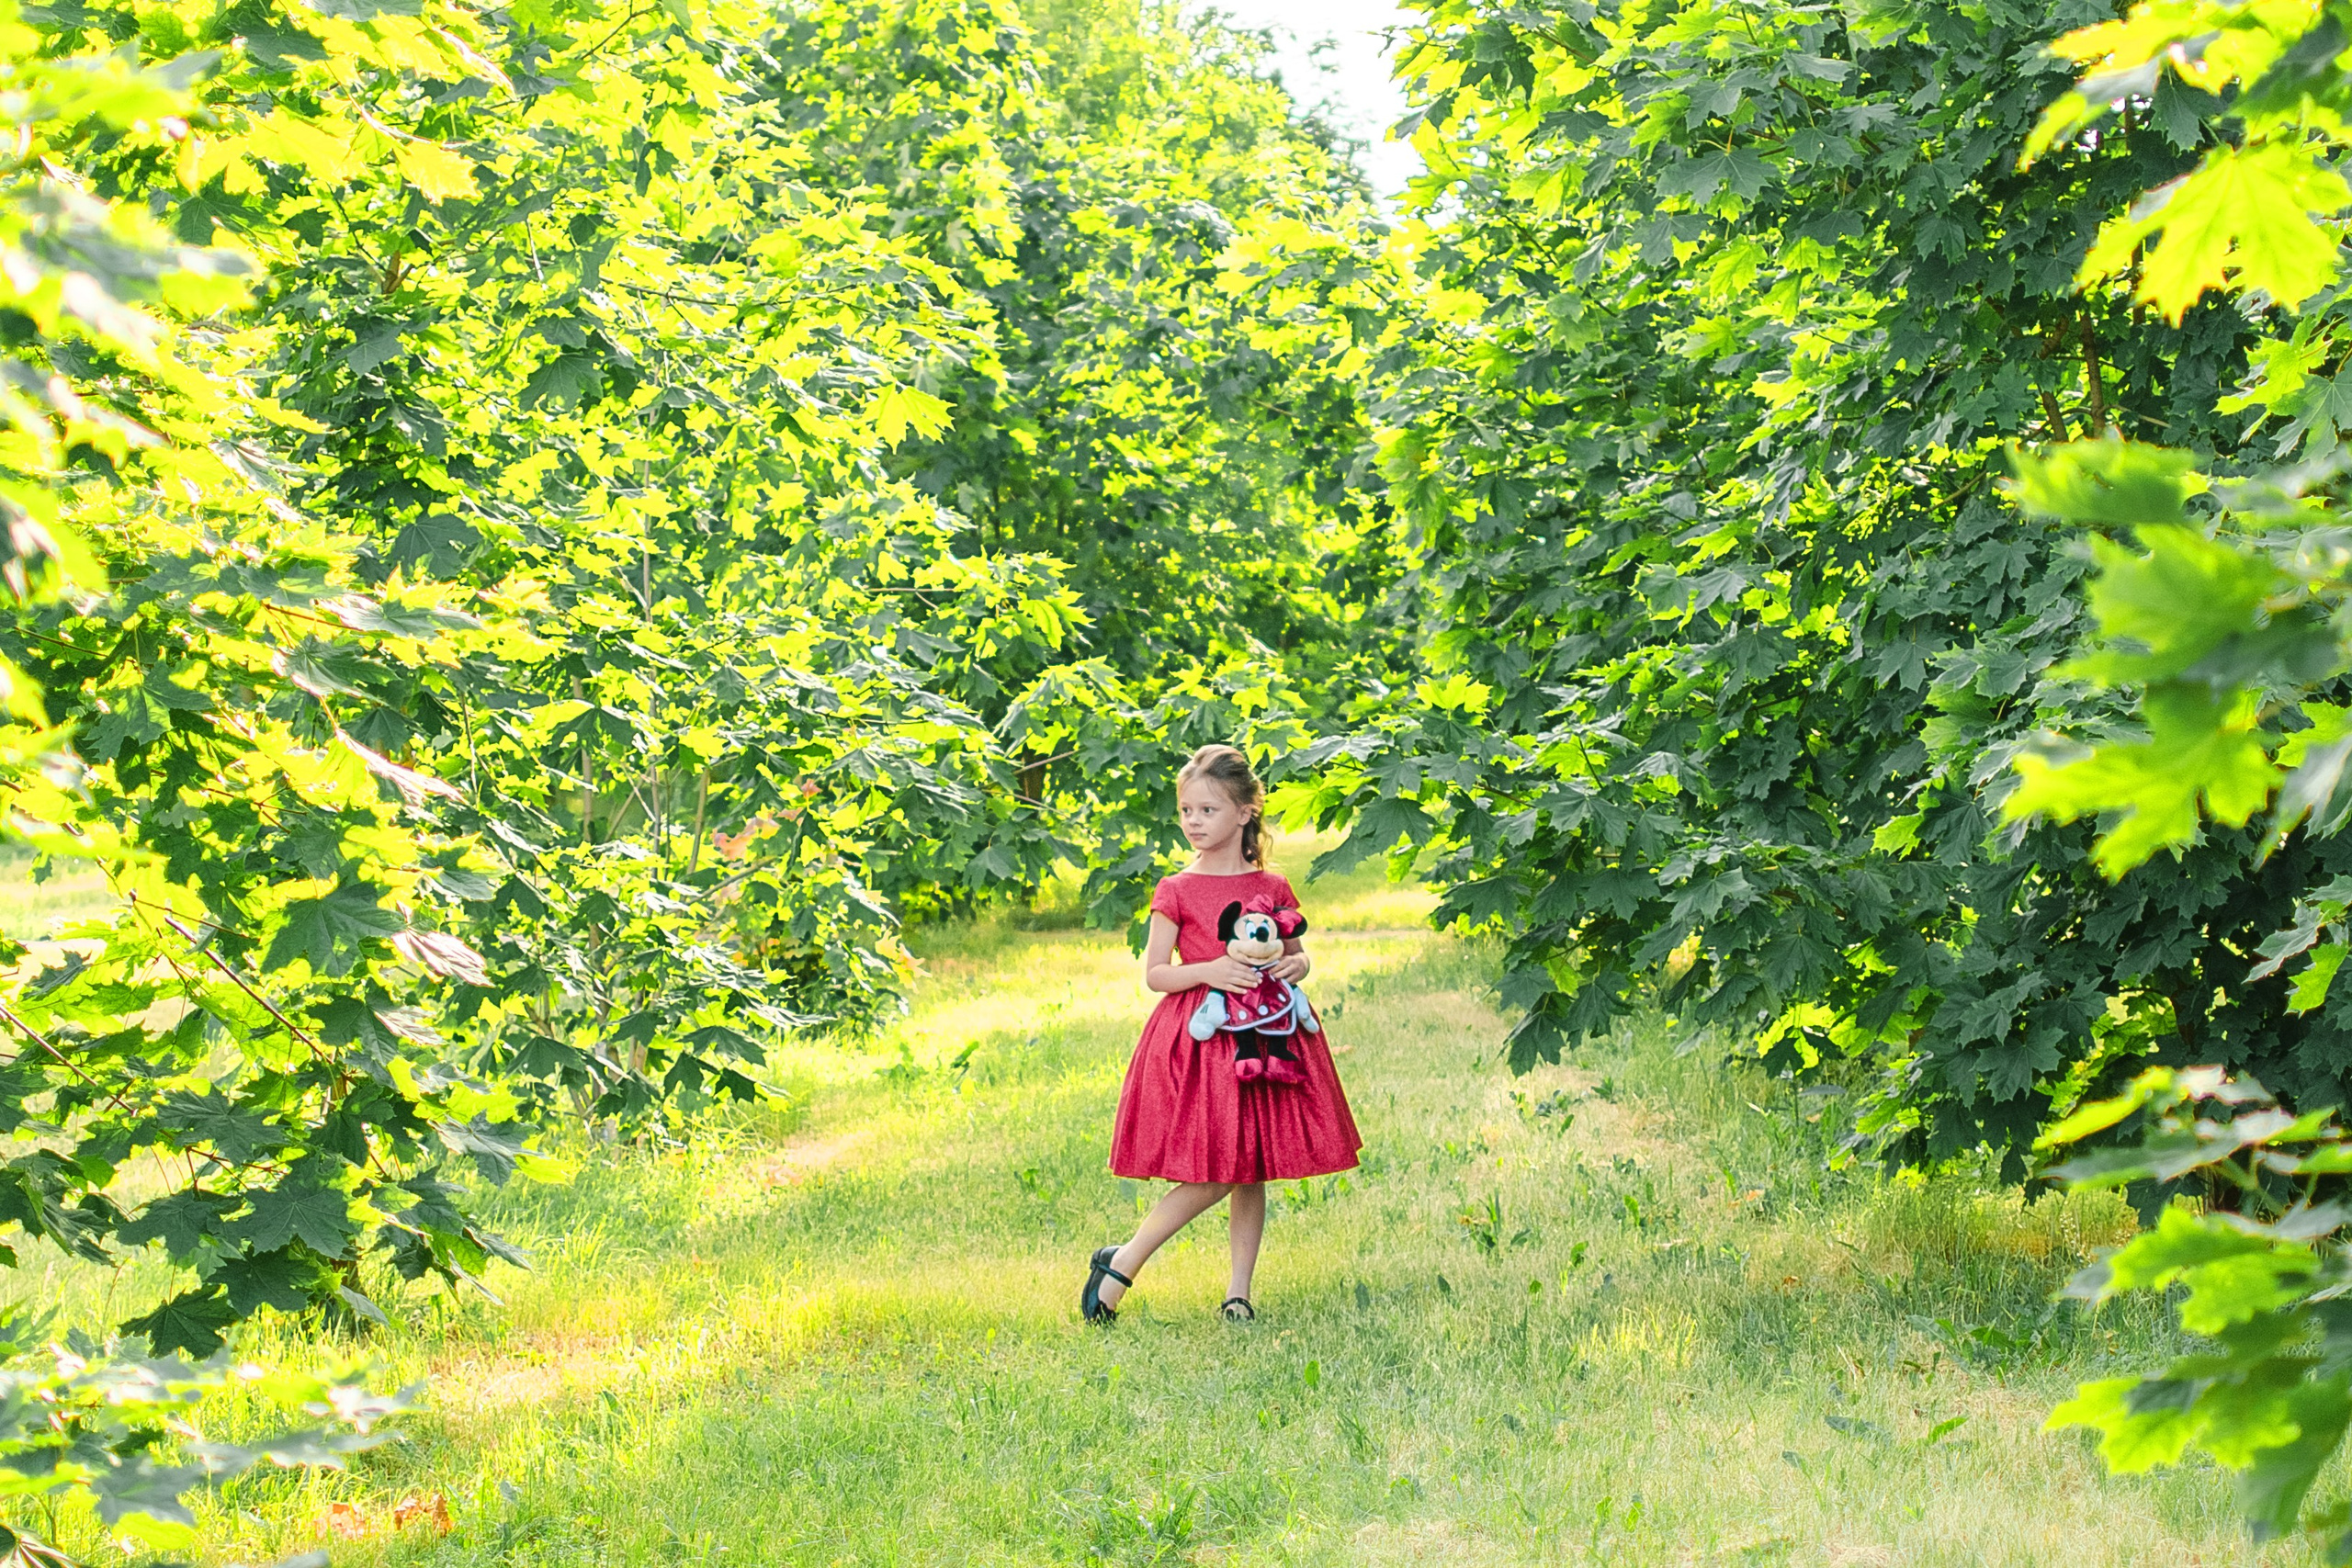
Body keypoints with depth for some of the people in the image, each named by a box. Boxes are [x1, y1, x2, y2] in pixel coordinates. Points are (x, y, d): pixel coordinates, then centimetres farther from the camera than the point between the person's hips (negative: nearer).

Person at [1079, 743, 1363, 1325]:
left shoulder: (1272, 888, 8)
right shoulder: (1176, 891, 0)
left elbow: (1294, 954, 19)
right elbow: (1154, 973, -2)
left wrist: (1297, 964, -4)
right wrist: (1208, 971, -18)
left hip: (1263, 1033, 4)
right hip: (1198, 1035, -4)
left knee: (1250, 1172, 5)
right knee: (1211, 1176, -11)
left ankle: (1239, 1291, 12)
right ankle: (1121, 1265, 1)